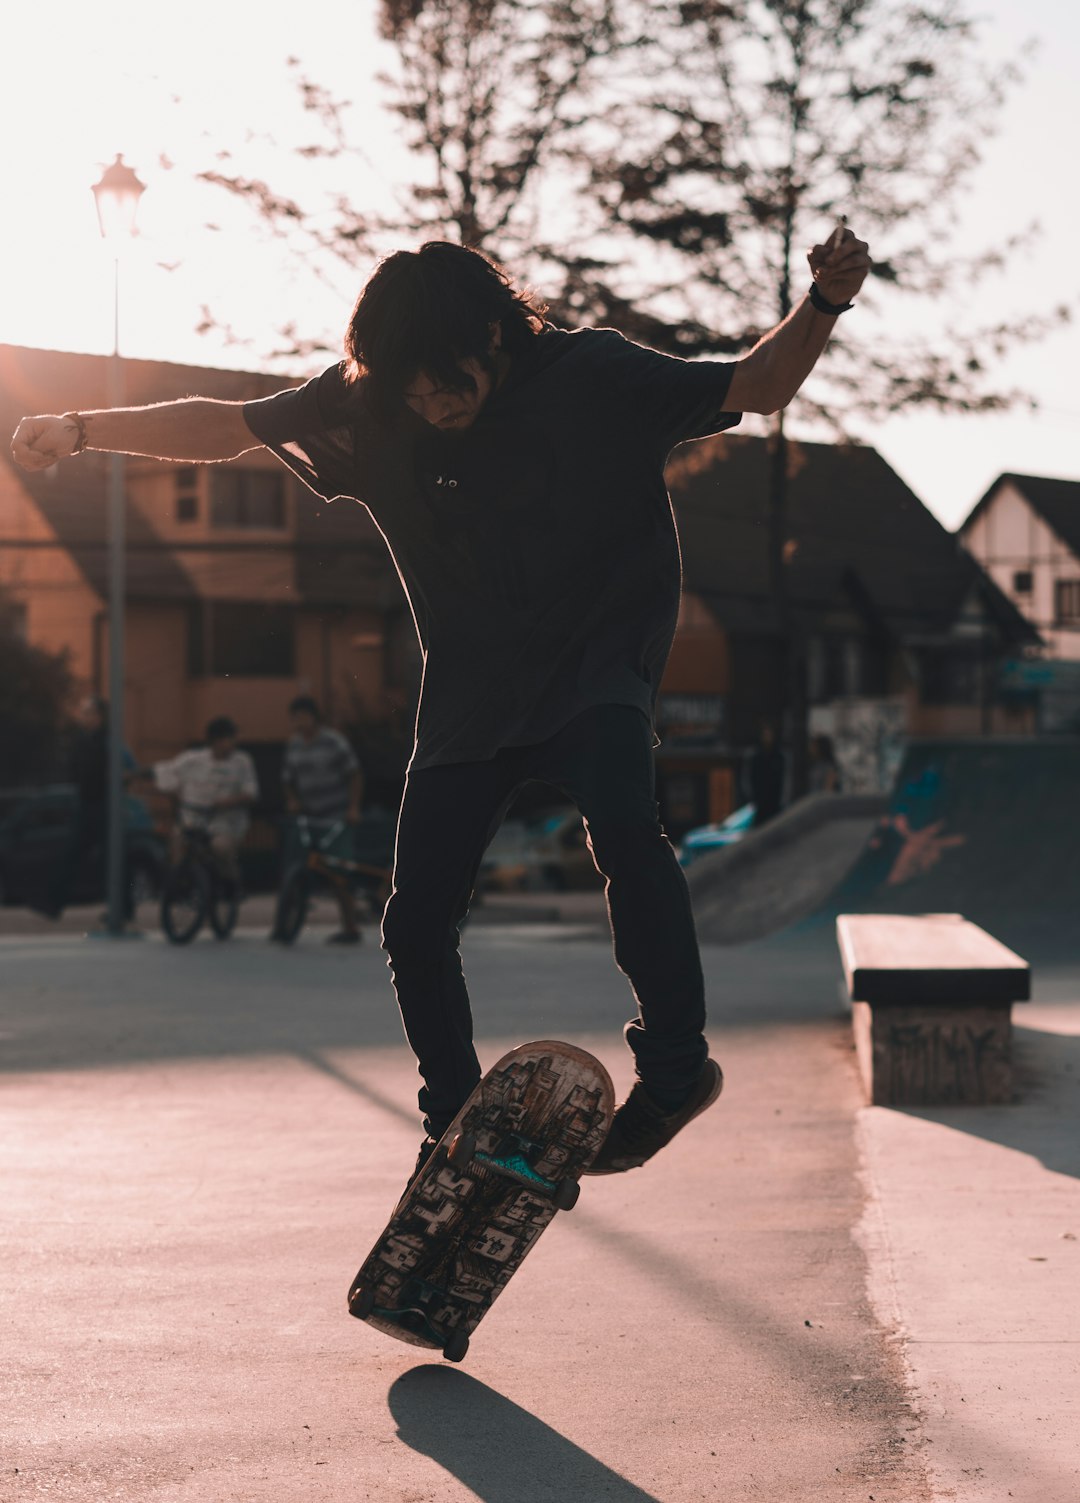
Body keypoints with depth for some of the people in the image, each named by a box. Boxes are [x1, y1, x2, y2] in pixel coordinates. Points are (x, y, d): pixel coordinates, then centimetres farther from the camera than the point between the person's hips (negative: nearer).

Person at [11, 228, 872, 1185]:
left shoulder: (593, 378, -12)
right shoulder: (364, 406, -4)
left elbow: (755, 388, -8)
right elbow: (228, 427, 7)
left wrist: (822, 306, -26)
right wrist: (80, 430, 0)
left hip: (594, 674, -4)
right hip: (469, 694, 4)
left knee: (621, 825, -35)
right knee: (417, 925, 2)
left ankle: (676, 1065, -25)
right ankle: (455, 1123, 23)